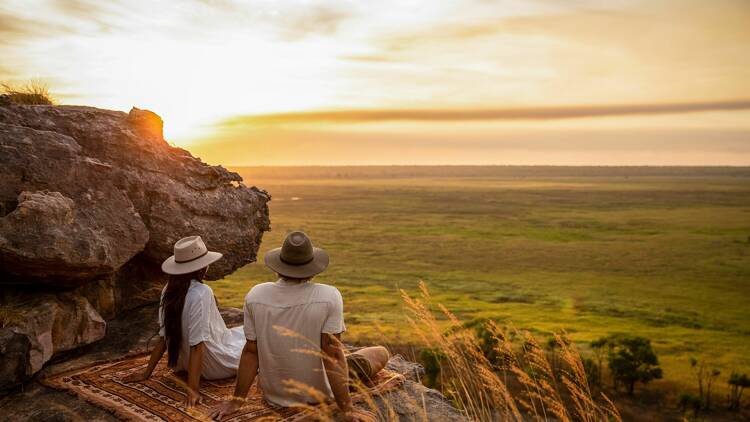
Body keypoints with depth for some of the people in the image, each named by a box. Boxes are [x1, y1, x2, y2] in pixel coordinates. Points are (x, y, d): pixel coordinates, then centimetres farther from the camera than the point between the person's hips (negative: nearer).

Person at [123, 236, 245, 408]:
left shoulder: (169, 290, -9)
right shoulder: (201, 293, -30)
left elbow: (163, 337, -4)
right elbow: (197, 344, -31)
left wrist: (147, 372, 5)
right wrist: (193, 389, -30)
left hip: (183, 361, 7)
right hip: (215, 365, -7)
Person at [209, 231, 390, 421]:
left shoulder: (255, 296, -16)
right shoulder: (329, 297, -25)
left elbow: (250, 351, -10)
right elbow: (333, 355, -24)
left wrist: (237, 400, 0)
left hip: (274, 395, 4)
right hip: (318, 395, -3)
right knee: (381, 353, 19)